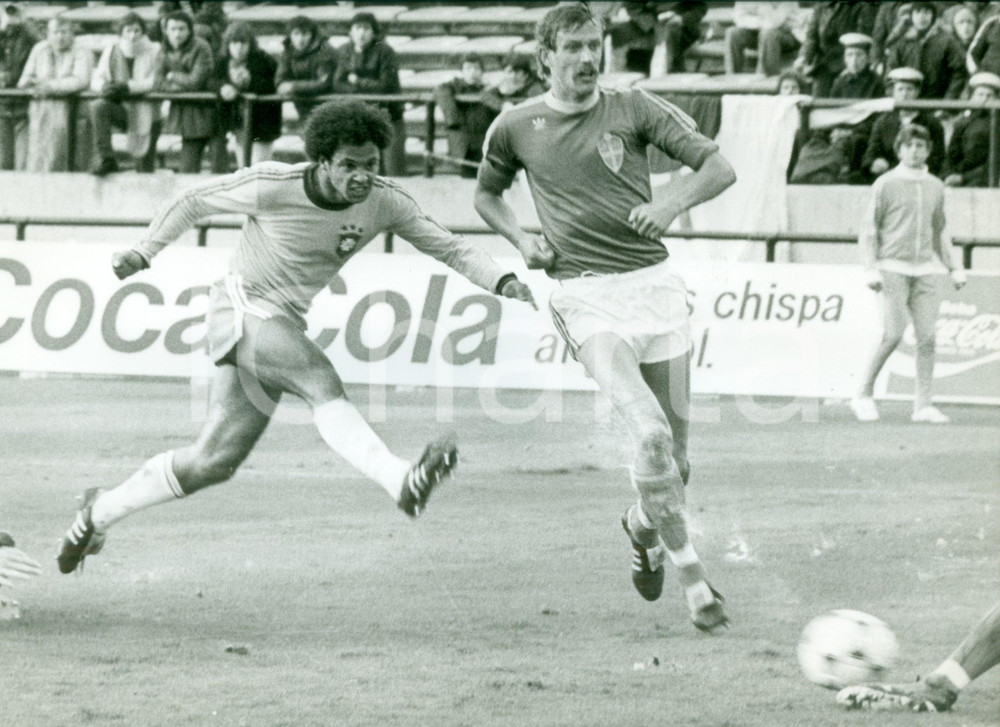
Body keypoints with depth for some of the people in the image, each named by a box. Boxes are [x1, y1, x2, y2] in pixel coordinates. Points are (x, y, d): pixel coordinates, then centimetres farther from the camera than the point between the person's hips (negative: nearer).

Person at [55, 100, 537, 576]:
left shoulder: (385, 203, -6)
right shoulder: (272, 186, -17)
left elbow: (450, 249, -2)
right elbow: (194, 201, -2)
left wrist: (504, 282, -17)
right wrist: (143, 254, -5)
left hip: (285, 329, 6)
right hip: (240, 308, -6)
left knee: (214, 461, 7)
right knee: (324, 384, -32)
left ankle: (100, 512, 23)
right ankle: (402, 481, -51)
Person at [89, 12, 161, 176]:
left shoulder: (154, 51, -4)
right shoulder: (112, 50, 4)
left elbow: (155, 81, -16)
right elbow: (96, 80, -1)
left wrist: (127, 86, -30)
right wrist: (105, 86, -26)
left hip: (145, 113, -1)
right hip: (121, 108, 1)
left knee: (145, 171, -3)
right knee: (98, 106, -31)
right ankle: (105, 159, -28)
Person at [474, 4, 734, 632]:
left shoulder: (634, 109, 3)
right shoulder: (516, 127, 6)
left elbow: (719, 168, -1)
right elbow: (487, 193, 24)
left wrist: (673, 202, -20)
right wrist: (521, 240, 5)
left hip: (653, 280, 2)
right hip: (584, 293, -2)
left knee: (675, 457, 5)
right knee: (650, 432, -23)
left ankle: (644, 527, 39)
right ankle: (695, 580, -16)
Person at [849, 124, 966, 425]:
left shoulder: (935, 186, 13)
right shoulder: (886, 184, -1)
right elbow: (868, 229, 0)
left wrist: (953, 268, 16)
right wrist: (870, 269, -9)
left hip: (924, 269, 5)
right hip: (893, 267, -4)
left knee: (927, 336, -3)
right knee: (893, 334, -13)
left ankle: (923, 404, 1)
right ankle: (864, 395, 1)